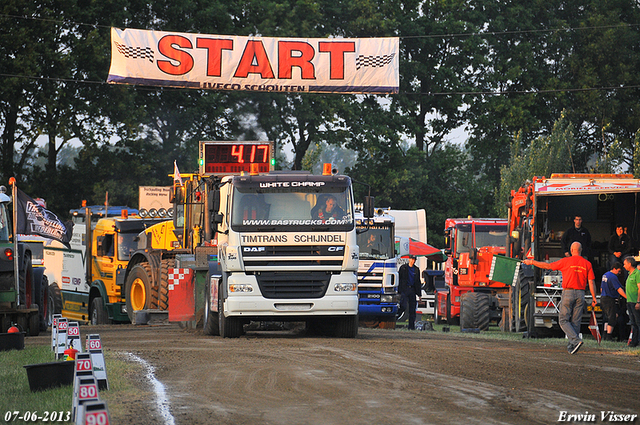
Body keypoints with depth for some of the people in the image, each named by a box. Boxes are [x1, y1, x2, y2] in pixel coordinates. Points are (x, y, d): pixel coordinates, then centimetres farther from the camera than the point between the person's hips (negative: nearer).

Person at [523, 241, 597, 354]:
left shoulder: (566, 261, -4)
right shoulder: (587, 264, 4)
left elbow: (548, 266, 2)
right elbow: (591, 282, 1)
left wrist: (532, 262, 13)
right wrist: (594, 298, 7)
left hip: (568, 293, -4)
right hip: (580, 294, 4)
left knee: (563, 320, 0)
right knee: (575, 321, 8)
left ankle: (575, 340, -19)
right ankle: (572, 345, 6)